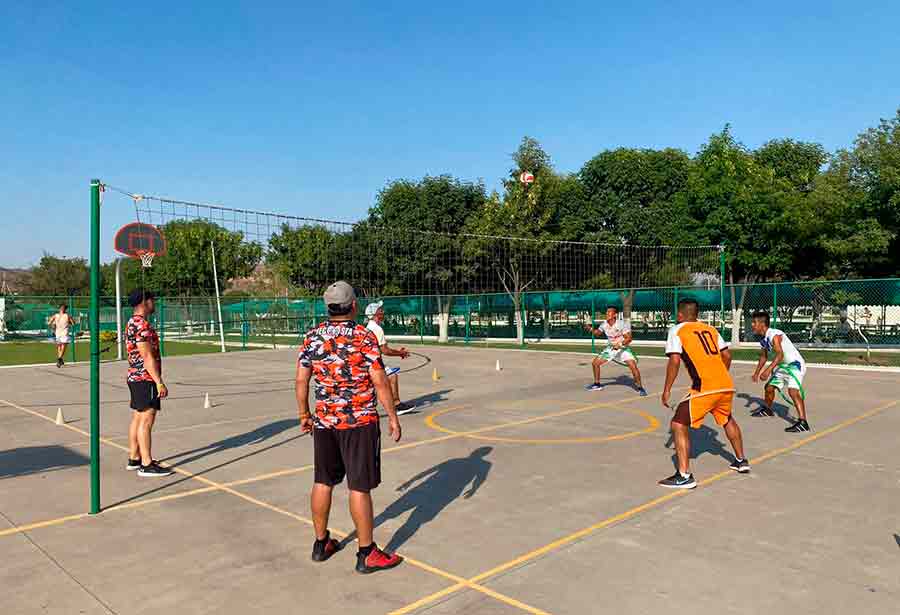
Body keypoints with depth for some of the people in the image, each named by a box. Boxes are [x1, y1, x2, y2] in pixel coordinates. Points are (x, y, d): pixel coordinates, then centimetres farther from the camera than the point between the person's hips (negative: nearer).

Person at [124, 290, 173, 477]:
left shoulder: (132, 322, 15)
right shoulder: (142, 325, -17)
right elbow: (148, 357, -22)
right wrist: (159, 382, -22)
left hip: (135, 377, 11)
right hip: (145, 378, -11)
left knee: (137, 419, 15)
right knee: (146, 421, -8)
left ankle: (134, 458, 23)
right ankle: (147, 465, -6)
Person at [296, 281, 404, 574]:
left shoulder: (313, 337, 2)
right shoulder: (364, 337, -11)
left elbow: (301, 380, 4)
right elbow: (380, 382, -13)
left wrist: (304, 414, 16)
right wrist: (393, 417, -5)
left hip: (324, 420, 5)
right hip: (359, 421, -5)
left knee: (323, 482, 16)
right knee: (359, 487, 1)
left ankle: (321, 544, 30)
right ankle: (367, 554, 11)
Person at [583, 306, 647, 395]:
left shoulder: (623, 323, -23)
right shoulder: (604, 324, -8)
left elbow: (629, 338, -28)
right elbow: (598, 332, 13)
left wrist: (620, 344, -44)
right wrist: (591, 329, -6)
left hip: (623, 348, -5)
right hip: (610, 348, 5)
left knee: (633, 366, -23)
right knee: (595, 363, 0)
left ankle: (639, 387, -3)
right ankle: (597, 385, 19)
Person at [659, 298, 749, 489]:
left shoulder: (677, 330, 2)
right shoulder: (711, 329, 19)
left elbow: (675, 361, -9)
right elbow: (727, 355, 19)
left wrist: (667, 390, -3)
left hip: (705, 388, -7)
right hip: (727, 386, 7)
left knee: (679, 425, 1)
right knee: (727, 420, 32)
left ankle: (684, 476, -5)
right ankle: (741, 461, 47)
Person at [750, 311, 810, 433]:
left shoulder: (774, 335, -26)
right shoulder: (763, 339, 3)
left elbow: (780, 354, -38)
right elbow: (764, 357, 19)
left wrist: (768, 370, -47)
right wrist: (757, 372, 20)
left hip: (795, 364, -10)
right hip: (784, 366, 10)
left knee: (793, 391, -27)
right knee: (769, 387, 19)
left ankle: (803, 422, -31)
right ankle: (767, 409, 44)